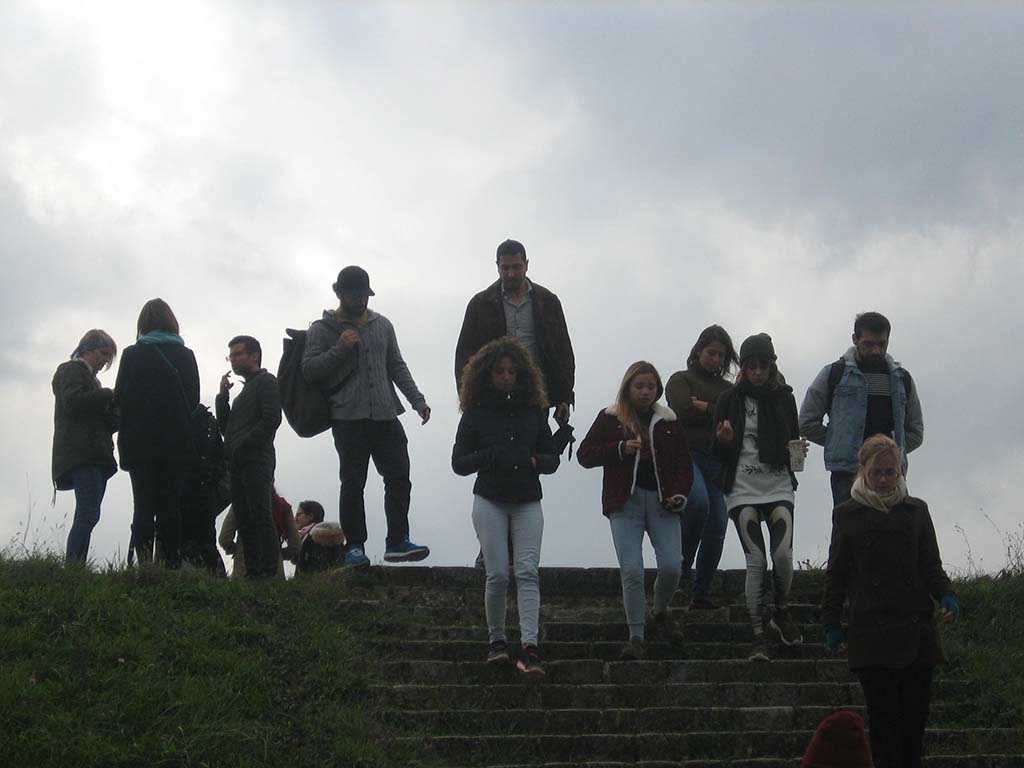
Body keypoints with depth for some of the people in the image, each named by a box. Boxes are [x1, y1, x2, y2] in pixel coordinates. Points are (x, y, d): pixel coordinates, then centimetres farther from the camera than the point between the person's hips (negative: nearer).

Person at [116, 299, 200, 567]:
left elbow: (121, 398, -2)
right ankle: (170, 565, -4)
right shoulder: (185, 356, 3)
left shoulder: (132, 354, -1)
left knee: (144, 507, -1)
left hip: (140, 443, -1)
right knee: (171, 509, 3)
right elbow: (193, 398, 6)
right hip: (177, 444, 1)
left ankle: (142, 564, -11)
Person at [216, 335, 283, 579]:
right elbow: (225, 427, 22)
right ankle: (253, 574, 1)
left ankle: (270, 573, -20)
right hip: (238, 465, 9)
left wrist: (242, 447, -14)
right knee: (244, 522, 3)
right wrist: (223, 395, 12)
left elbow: (271, 419, -14)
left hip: (257, 461, -9)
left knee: (260, 517, -15)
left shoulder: (267, 382, 1)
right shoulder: (245, 390, 28)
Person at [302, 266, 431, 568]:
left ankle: (397, 542, 1)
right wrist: (340, 349, -14)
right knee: (353, 483, -4)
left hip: (386, 416, 4)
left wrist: (417, 399, 11)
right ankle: (354, 547, 0)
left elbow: (397, 366, 20)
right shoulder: (323, 329, 4)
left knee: (399, 477, -3)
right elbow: (309, 369, -4)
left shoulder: (382, 325, 18)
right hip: (348, 418, -4)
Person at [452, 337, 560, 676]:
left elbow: (552, 459, 11)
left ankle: (529, 648, -21)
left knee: (528, 572, -12)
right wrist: (492, 456, -17)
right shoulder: (476, 414, 1)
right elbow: (459, 462, 0)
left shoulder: (533, 411, 8)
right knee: (498, 575, -7)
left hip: (528, 503, 2)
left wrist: (533, 461, -11)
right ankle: (496, 640, 14)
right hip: (490, 502, -1)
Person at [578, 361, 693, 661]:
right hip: (625, 503, -2)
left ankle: (660, 613, 19)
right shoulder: (610, 418, 8)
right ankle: (636, 637, -4)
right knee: (631, 570, -12)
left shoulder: (669, 421, 14)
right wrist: (620, 449, -9)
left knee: (671, 567, -12)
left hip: (661, 501, 2)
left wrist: (680, 493, -3)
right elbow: (584, 454, 5)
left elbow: (684, 463, 15)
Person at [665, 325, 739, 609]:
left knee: (717, 527, -6)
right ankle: (683, 565, -14)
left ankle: (702, 593, 2)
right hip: (689, 454, -4)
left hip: (718, 460, 4)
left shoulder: (728, 389, 24)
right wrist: (717, 414, 0)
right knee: (699, 502, -32)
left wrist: (705, 408, -4)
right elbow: (684, 411, -7)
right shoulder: (681, 380, 13)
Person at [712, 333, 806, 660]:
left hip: (779, 487, 1)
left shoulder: (784, 397, 7)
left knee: (783, 554, -13)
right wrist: (723, 440, -18)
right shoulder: (730, 399, 1)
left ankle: (781, 613, 15)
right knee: (756, 561, -7)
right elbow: (718, 454, 4)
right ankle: (759, 636, 0)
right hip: (744, 490, -1)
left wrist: (798, 448, -5)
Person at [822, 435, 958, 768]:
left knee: (915, 714, 3)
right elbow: (836, 574, 10)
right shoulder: (847, 514, 8)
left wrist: (946, 595, -6)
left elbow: (931, 565, 13)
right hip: (871, 633, -2)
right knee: (883, 715, -7)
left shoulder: (916, 511, 12)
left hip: (916, 629, 2)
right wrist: (831, 621, 4)